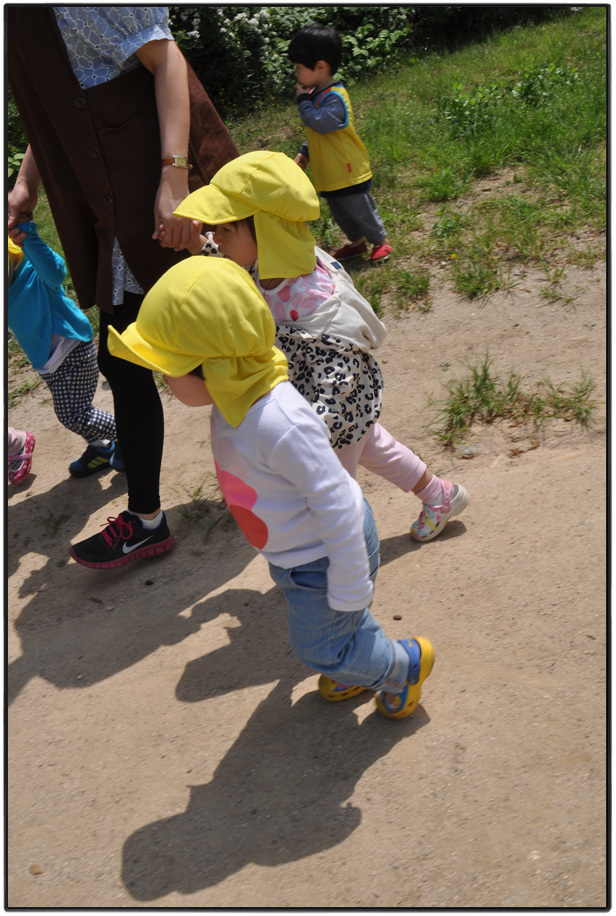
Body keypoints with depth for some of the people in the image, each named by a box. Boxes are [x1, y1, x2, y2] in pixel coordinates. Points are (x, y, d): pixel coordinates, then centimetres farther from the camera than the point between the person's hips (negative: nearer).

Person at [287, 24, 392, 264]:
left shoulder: (335, 97, -22)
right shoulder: (316, 94, 8)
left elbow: (319, 123, -37)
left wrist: (303, 101, -24)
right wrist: (305, 152, 10)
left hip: (348, 172, -9)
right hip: (328, 174, 9)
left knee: (361, 210, 5)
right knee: (339, 213, 20)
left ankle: (380, 241, 24)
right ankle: (357, 242, 38)